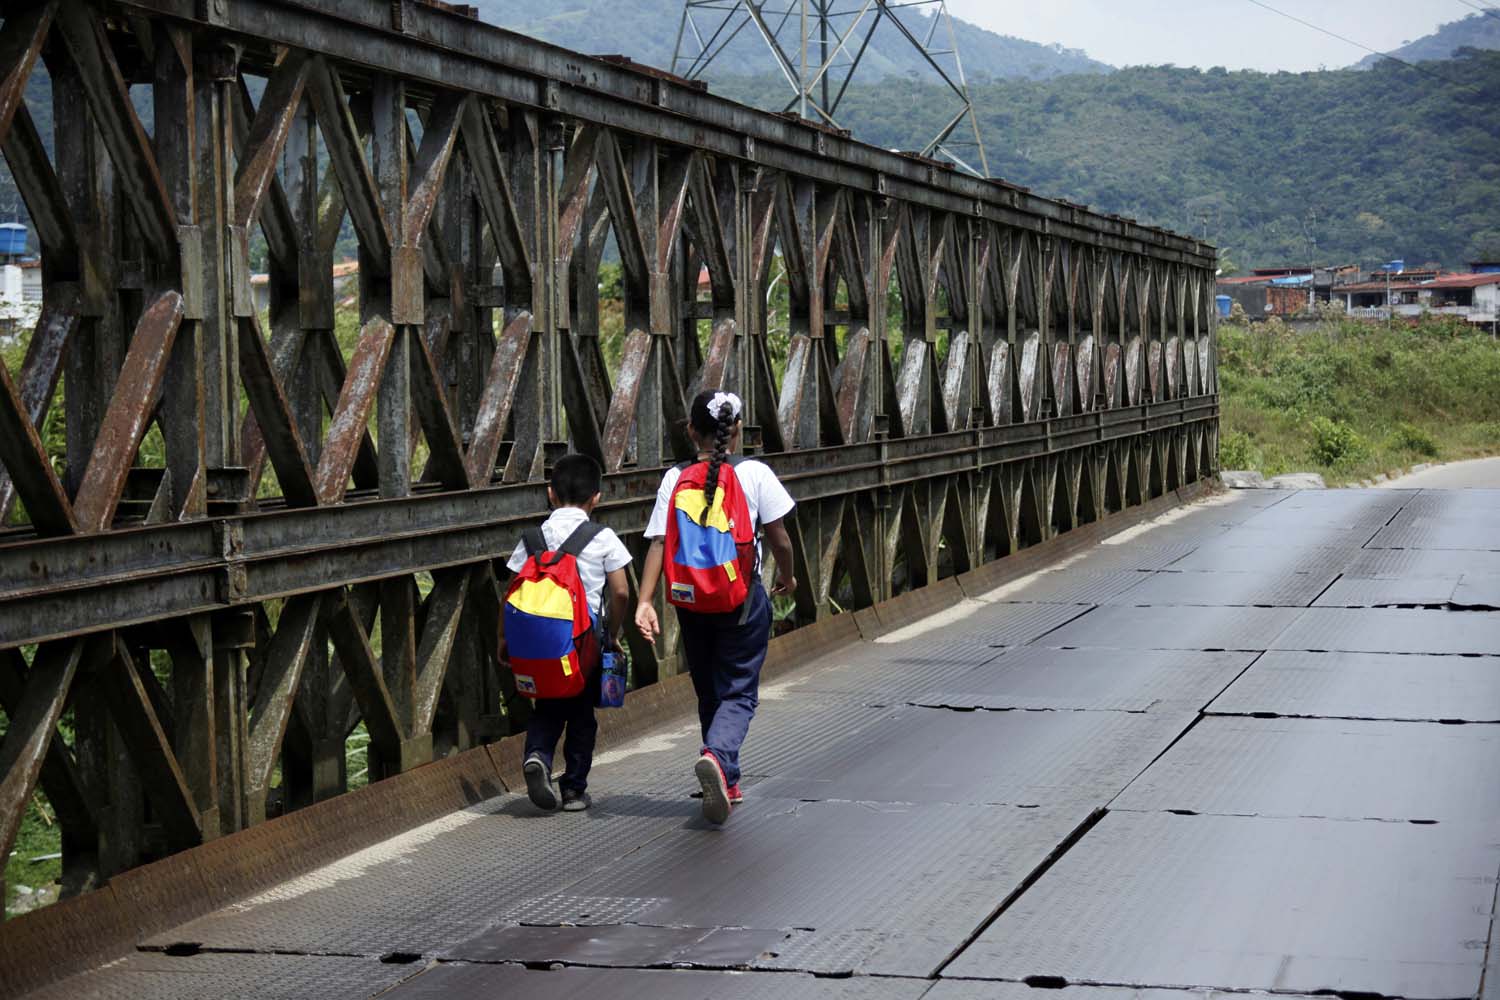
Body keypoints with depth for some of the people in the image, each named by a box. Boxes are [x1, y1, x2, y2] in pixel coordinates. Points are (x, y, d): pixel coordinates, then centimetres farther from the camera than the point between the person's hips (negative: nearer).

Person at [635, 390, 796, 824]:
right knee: (738, 693, 2)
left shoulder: (675, 479, -1)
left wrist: (645, 601, -12)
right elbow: (779, 538, -2)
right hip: (742, 601, -3)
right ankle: (716, 756, -26)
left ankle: (726, 784, 25)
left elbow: (658, 542, -9)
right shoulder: (754, 474, -7)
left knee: (709, 692, 18)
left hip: (691, 604, 3)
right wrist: (787, 576, 17)